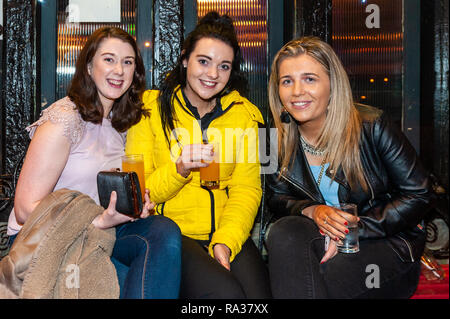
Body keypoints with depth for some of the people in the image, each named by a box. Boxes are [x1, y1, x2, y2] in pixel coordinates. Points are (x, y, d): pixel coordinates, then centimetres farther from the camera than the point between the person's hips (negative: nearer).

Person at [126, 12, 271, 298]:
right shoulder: (151, 108, 3)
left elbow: (247, 189, 3)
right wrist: (178, 170, -19)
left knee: (258, 292, -24)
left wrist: (225, 241, -13)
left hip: (229, 234, 3)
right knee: (226, 292, -27)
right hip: (171, 232, -2)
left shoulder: (244, 113, 11)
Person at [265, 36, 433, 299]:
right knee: (284, 232, -30)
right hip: (325, 238, 4)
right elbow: (277, 198, 7)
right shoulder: (280, 140, -2)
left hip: (387, 240, -3)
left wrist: (353, 228, -20)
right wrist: (311, 211, -17)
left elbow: (418, 195, -10)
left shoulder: (371, 127, -13)